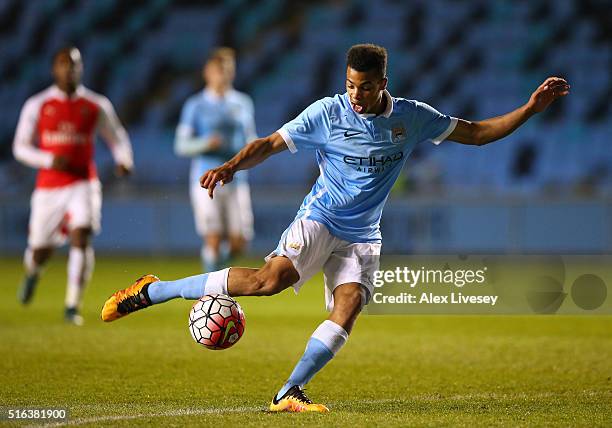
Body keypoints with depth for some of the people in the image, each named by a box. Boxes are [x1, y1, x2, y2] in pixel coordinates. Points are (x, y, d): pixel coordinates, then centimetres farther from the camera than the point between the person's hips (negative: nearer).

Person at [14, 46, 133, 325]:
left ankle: (73, 305, -13)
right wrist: (50, 160, -15)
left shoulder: (97, 106, 3)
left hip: (83, 184, 0)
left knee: (81, 238, -21)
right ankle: (32, 271, 46)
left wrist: (124, 160, -9)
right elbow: (21, 147, 2)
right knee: (40, 249, 7)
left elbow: (117, 138, 13)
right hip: (49, 186, 1)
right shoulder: (37, 105, 1)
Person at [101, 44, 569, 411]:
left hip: (362, 235, 4)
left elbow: (476, 133, 10)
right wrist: (231, 166, -20)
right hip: (319, 218, -4)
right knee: (272, 278, -26)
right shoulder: (328, 112, -6)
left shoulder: (412, 117, 2)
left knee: (348, 308, -19)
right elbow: (270, 144, -2)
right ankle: (152, 291, -19)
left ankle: (289, 393, -14)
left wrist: (530, 108, 1)